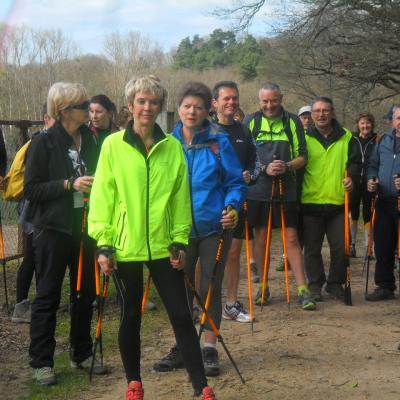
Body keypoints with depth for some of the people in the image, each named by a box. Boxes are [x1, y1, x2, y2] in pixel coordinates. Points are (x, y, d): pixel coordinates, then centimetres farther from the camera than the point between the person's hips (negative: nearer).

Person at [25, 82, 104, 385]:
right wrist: (69, 184, -20)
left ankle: (82, 353, 26)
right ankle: (41, 361, 12)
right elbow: (31, 189, -12)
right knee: (48, 295, 2)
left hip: (85, 227, 5)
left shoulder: (89, 140, 7)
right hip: (53, 229, -5)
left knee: (86, 292, 11)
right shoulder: (44, 143, -9)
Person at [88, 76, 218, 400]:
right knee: (131, 316, 10)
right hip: (125, 248, -1)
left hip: (163, 246, 1)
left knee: (181, 315, 3)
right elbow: (102, 197, -2)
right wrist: (103, 244, -6)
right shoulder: (113, 145, -2)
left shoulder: (172, 146, 4)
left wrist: (180, 241, 2)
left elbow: (181, 199, 6)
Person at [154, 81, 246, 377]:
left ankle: (210, 349, 20)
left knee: (211, 288, 7)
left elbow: (236, 182, -3)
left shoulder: (219, 141, -7)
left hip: (213, 227, -2)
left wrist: (232, 206, -19)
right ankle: (181, 346, 25)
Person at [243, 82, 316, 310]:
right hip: (257, 189, 1)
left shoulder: (293, 122, 6)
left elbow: (302, 156, 5)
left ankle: (303, 289, 1)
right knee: (261, 237, 7)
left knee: (291, 238, -2)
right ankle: (263, 286, 19)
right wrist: (265, 168, -14)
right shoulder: (250, 122, 5)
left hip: (286, 189, -1)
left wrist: (287, 166, -15)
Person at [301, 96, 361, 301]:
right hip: (310, 202, -1)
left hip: (338, 202, 1)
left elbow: (355, 162, 12)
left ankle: (335, 284, 20)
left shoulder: (346, 137, 6)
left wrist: (351, 177, -9)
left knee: (340, 247, 4)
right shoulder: (304, 138, 2)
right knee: (312, 248, 7)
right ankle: (315, 285, 20)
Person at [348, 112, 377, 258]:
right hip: (353, 182, 1)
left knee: (368, 214, 3)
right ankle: (351, 244, 15)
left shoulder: (377, 141, 1)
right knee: (353, 213, 5)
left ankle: (368, 247, 8)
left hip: (369, 184, -1)